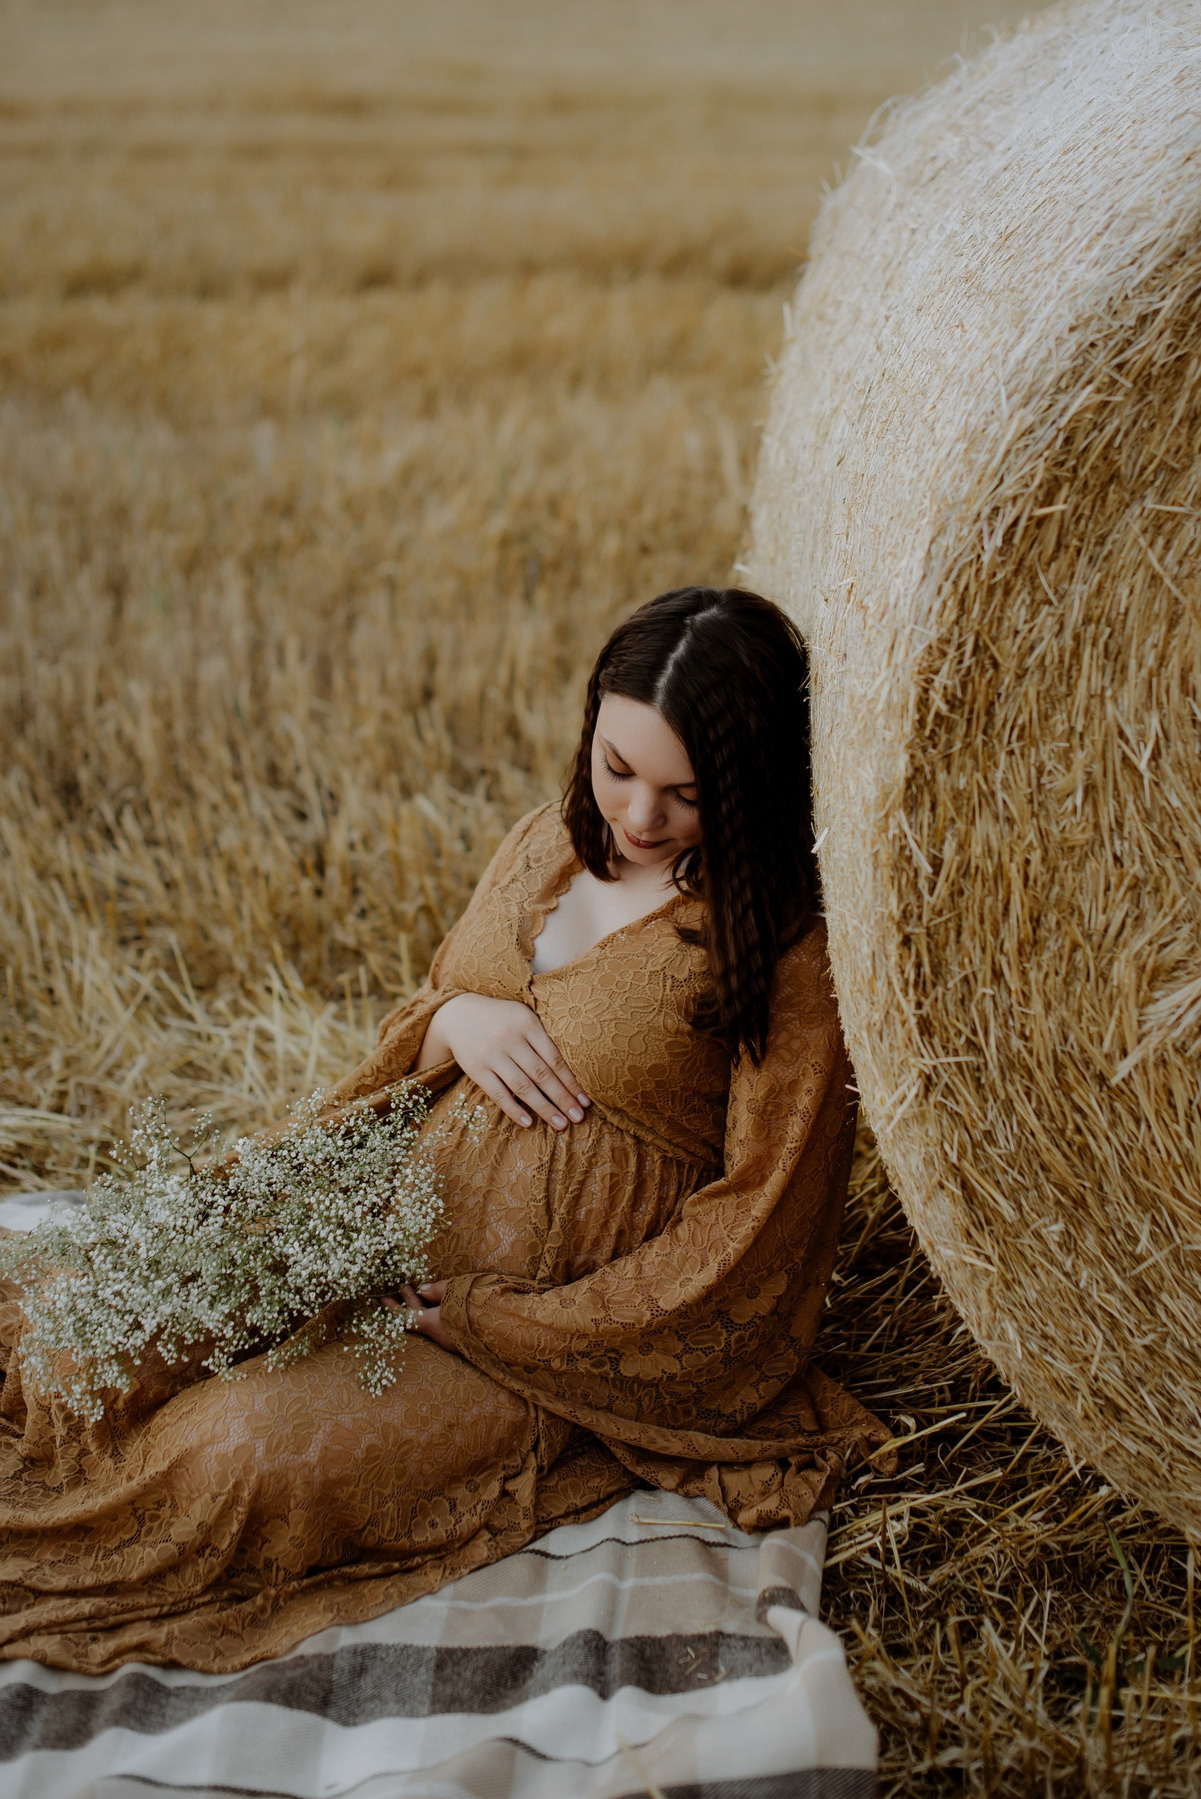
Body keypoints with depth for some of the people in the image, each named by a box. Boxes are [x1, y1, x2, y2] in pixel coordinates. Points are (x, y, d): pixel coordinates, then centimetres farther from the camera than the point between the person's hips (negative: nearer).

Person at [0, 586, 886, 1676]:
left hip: (565, 1330, -6)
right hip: (398, 1229, 7)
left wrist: (487, 1314, -18)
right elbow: (416, 1039, 16)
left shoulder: (786, 954, -17)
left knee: (257, 1447, -23)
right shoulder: (549, 846, 3)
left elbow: (753, 1228, -16)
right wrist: (452, 1018, -11)